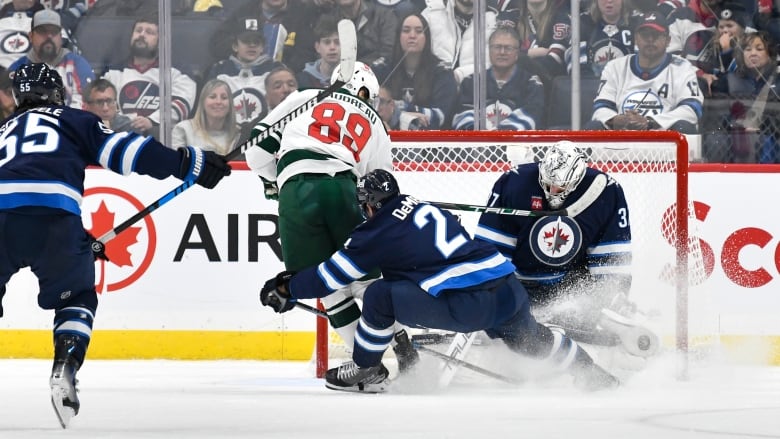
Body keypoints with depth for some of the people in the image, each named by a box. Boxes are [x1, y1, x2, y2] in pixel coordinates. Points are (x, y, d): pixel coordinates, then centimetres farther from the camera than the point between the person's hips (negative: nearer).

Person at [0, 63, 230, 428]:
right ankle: (64, 371, -2)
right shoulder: (74, 121, 25)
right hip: (53, 214, -2)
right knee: (75, 298, 19)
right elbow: (125, 151, 11)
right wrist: (188, 164, 11)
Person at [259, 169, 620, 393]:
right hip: (510, 290, 8)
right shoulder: (422, 208, 24)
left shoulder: (380, 232, 2)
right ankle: (590, 373, 41)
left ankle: (366, 371, 12)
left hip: (467, 303, -8)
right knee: (526, 337, 35)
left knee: (380, 296, 1)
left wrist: (286, 289, 19)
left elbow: (334, 275, 7)